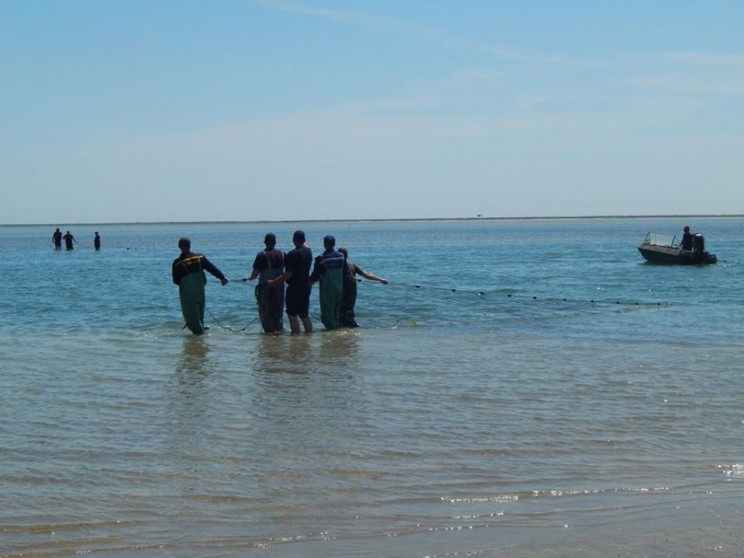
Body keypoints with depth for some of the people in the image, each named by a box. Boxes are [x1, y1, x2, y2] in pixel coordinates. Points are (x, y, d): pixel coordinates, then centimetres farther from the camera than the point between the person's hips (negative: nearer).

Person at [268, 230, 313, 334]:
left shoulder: (292, 254, -19)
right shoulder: (308, 251, 3)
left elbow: (288, 274, -22)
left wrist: (273, 282, -18)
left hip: (294, 288, -8)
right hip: (306, 286, 8)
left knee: (292, 315, -2)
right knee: (304, 315, 16)